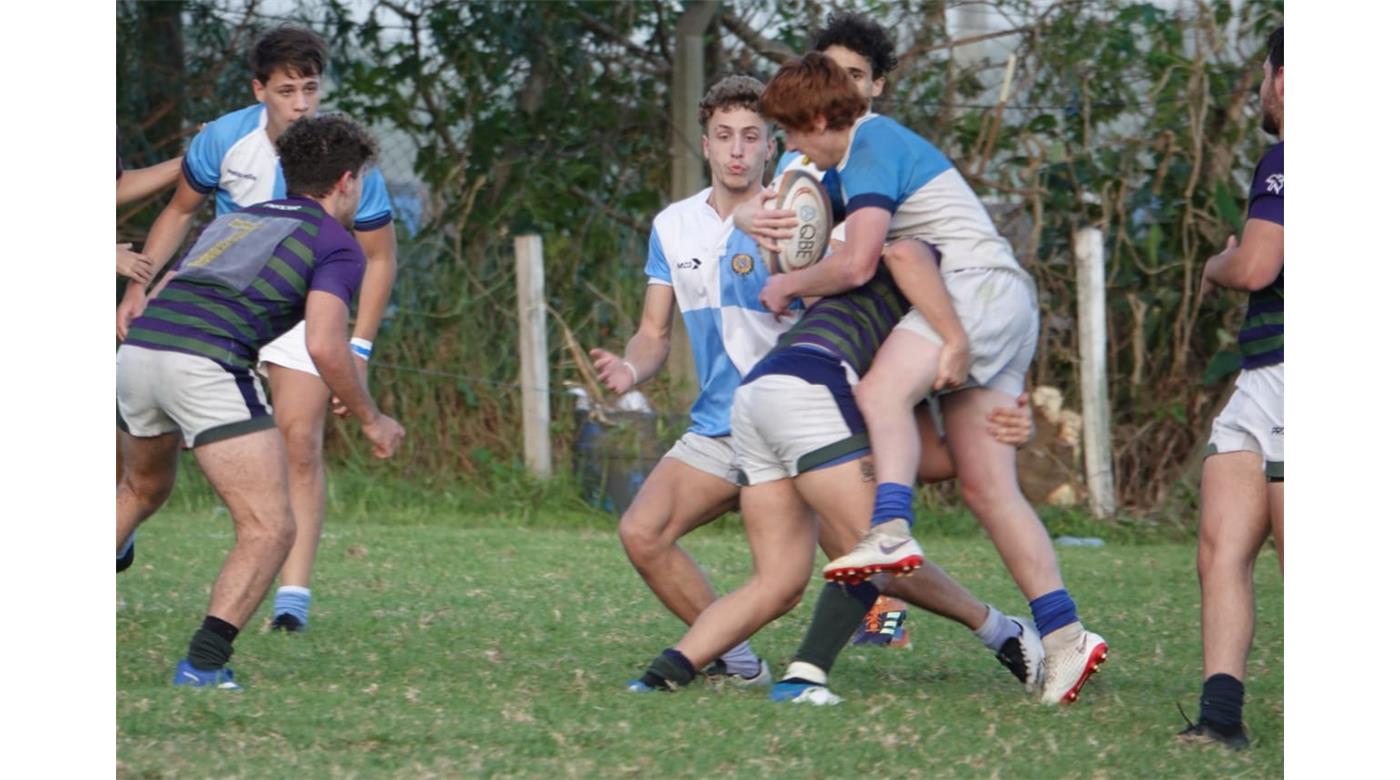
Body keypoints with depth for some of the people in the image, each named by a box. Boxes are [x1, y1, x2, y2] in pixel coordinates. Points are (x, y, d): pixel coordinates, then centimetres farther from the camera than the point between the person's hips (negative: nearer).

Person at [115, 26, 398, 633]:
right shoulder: (224, 139, -15)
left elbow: (378, 258, -10)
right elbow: (180, 211, 3)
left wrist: (358, 349, -15)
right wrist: (138, 286, -5)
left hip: (307, 306, -2)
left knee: (300, 438, -16)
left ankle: (294, 592, -16)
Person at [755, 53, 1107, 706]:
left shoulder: (872, 150, -7)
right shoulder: (876, 143, 25)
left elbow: (856, 266, -18)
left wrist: (789, 285, -1)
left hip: (981, 285, -10)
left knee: (882, 390, -33)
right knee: (986, 489, 2)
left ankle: (891, 531, -57)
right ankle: (1062, 634, -2)